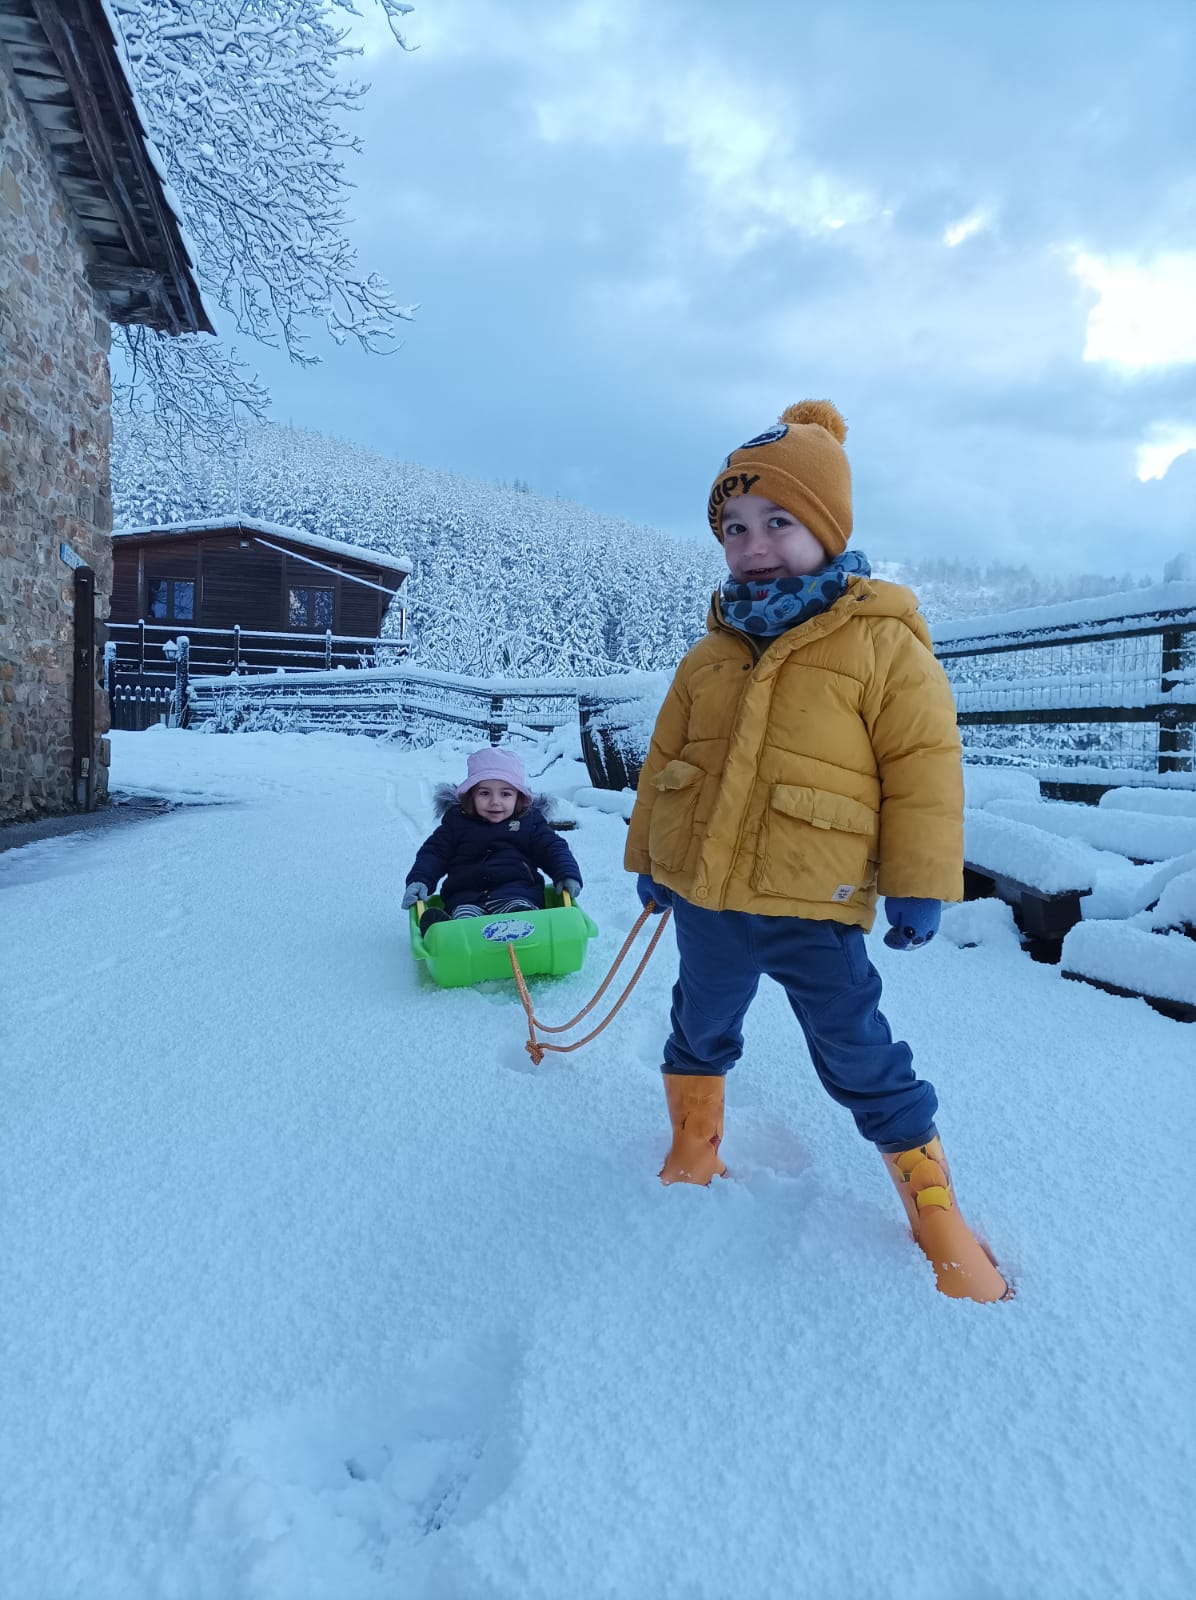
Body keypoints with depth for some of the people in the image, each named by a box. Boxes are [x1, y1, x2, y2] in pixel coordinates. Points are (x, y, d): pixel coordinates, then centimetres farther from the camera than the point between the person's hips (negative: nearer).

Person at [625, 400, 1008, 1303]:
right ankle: (694, 1152, 48)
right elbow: (666, 757, 14)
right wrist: (648, 856, 16)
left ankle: (937, 1215, 24)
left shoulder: (882, 641, -10)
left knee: (859, 1060, 5)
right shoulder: (712, 653, 6)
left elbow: (923, 764, -10)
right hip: (703, 896, 5)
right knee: (701, 1032, 23)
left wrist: (921, 883, -12)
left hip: (814, 906, -5)